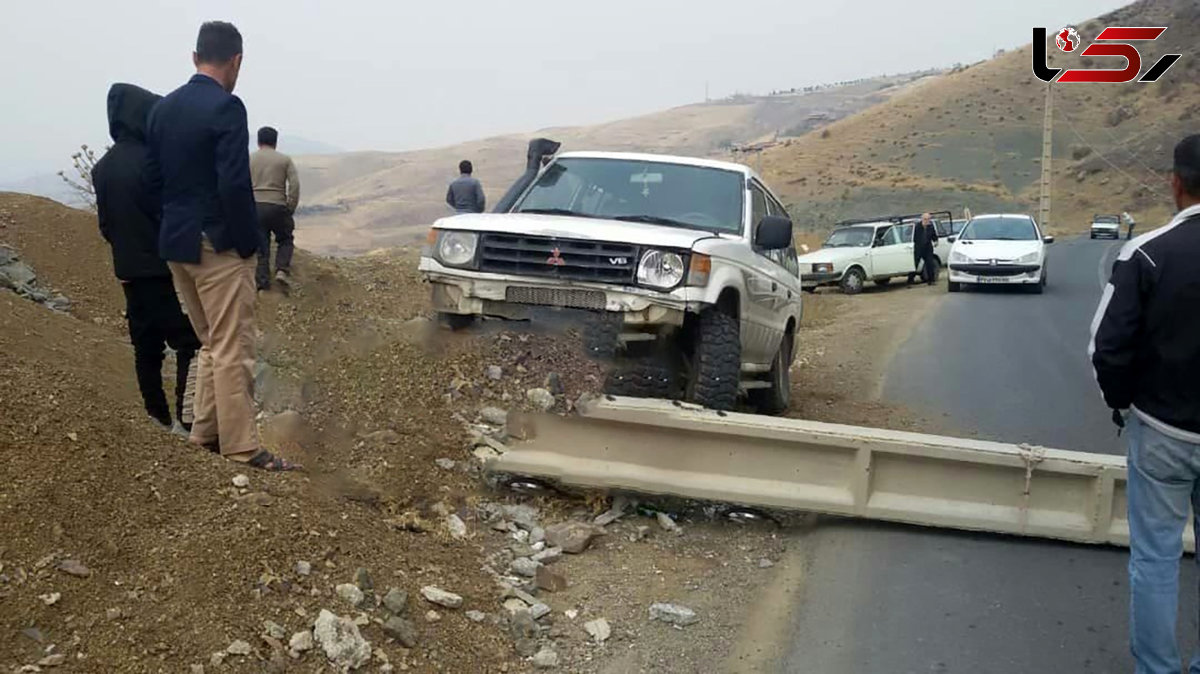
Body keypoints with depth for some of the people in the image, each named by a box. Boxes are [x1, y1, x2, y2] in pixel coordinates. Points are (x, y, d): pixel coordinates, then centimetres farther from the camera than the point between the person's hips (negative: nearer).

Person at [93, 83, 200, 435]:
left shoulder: (102, 167, 7)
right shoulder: (150, 161, -17)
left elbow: (105, 224, 12)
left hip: (129, 270, 8)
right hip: (164, 267, -8)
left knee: (146, 344, 12)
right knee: (189, 340, -3)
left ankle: (159, 416, 18)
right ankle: (187, 419, -6)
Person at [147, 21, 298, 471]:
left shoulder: (162, 109, 9)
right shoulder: (226, 107, -14)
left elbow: (154, 178, 12)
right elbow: (234, 185, -21)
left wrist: (178, 226, 16)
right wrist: (249, 244, -12)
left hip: (175, 243, 8)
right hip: (218, 245, -8)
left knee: (211, 345, 19)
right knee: (233, 351, -3)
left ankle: (205, 436, 23)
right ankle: (240, 450, 1)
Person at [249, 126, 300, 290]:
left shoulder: (249, 159, 9)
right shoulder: (285, 159, 6)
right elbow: (294, 185, -4)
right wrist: (291, 209, 2)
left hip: (255, 207, 1)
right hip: (277, 207, -1)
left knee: (260, 245, 8)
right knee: (285, 240, 17)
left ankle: (262, 280, 6)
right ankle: (282, 270, -3)